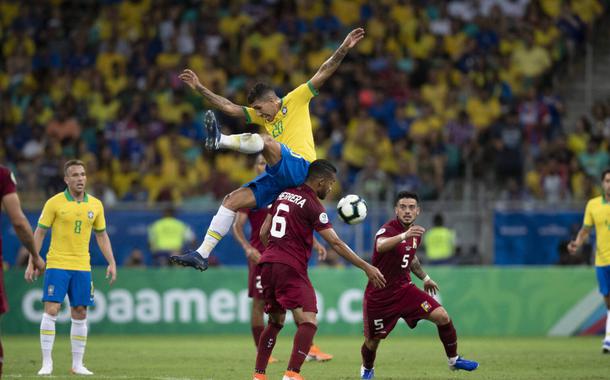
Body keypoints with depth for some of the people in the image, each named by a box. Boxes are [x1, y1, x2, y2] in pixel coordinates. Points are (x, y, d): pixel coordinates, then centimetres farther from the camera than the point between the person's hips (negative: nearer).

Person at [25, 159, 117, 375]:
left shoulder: (95, 205, 7)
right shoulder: (54, 203, -4)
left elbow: (101, 235, 15)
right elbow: (40, 232, -1)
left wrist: (112, 263, 8)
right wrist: (32, 263, -6)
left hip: (82, 267, 4)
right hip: (57, 264, -4)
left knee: (80, 314, 5)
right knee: (51, 310, -11)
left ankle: (78, 364, 13)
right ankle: (46, 363, -6)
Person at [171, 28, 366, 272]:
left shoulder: (296, 100, 6)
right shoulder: (262, 115, 23)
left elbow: (323, 73, -1)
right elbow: (229, 108, 22)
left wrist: (343, 49, -12)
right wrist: (200, 89, 17)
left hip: (299, 167, -7)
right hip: (278, 175, 7)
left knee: (265, 141, -32)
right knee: (232, 201, -2)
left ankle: (220, 140, -51)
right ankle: (202, 254, -5)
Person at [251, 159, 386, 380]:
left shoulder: (284, 195, 16)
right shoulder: (312, 205, -7)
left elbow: (263, 233, 20)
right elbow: (335, 243, -11)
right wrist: (367, 268, -8)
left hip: (268, 263, 8)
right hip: (291, 269, -8)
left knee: (275, 322, 20)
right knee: (308, 322, -14)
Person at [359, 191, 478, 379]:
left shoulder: (416, 232, 3)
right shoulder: (388, 229, -21)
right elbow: (380, 246, -47)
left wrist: (424, 277, 25)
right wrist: (404, 236, -64)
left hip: (404, 289, 5)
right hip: (379, 296, -5)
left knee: (442, 317, -11)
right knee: (372, 341, 5)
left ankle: (454, 360, 8)